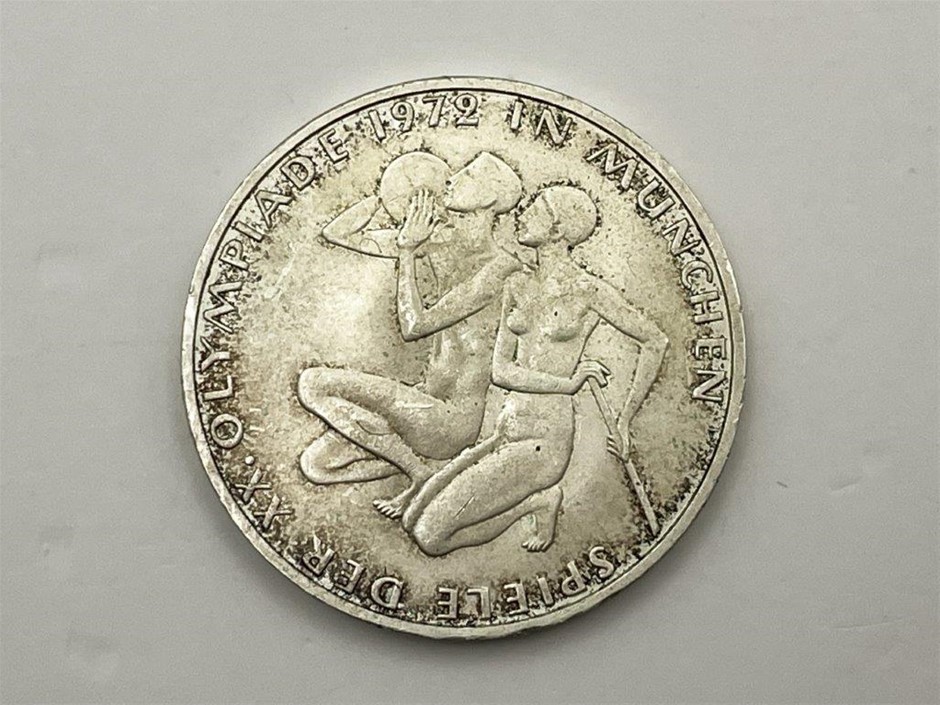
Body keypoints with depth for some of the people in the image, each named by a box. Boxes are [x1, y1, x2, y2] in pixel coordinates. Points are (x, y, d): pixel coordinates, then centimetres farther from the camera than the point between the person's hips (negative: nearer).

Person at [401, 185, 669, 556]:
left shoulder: (589, 291, -8)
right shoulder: (519, 286, 8)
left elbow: (656, 341, 1)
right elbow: (501, 370, 3)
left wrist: (624, 420, 1)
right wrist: (566, 382, -12)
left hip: (545, 441, -7)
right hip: (506, 429, 7)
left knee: (431, 537, -15)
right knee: (412, 521, 0)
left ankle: (538, 502, 2)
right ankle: (529, 499, 9)